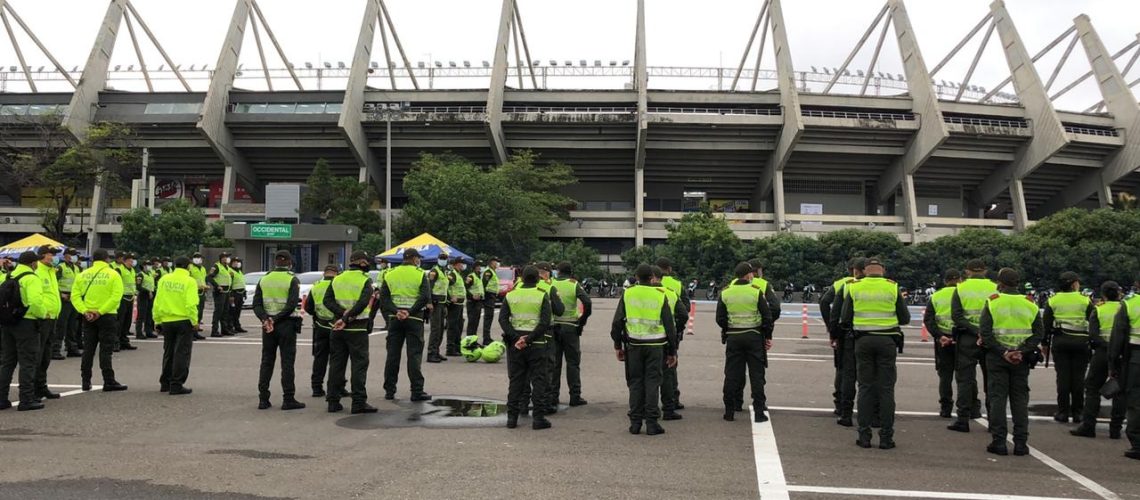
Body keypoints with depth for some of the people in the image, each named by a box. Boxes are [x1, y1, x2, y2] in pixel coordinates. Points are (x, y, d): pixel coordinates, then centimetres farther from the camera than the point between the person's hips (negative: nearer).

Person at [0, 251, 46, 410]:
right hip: (27, 322, -8)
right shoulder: (32, 278, -12)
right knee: (28, 362, -2)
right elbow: (36, 301, -25)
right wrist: (43, 313, -8)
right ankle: (27, 400, -1)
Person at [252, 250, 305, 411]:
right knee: (287, 362, 1)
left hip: (268, 324, 4)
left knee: (267, 361, 11)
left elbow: (256, 304, -1)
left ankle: (263, 399, 12)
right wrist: (276, 319, -14)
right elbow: (292, 305, -18)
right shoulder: (292, 280, -7)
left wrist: (265, 319, -12)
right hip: (286, 324, -4)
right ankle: (288, 399, 2)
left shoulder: (264, 279, 7)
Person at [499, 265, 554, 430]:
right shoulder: (542, 296, -4)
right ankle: (538, 418, 3)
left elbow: (502, 319, -4)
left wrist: (515, 338, -11)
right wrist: (529, 339, -16)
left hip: (515, 343, 3)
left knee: (515, 380, 11)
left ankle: (512, 417, 12)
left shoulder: (511, 295, 4)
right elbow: (545, 322, -15)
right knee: (538, 381, 4)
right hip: (536, 343, -3)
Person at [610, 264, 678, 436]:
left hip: (634, 345, 1)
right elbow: (669, 325, 2)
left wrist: (617, 346, 10)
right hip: (655, 345, -1)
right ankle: (651, 423, 3)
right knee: (652, 382, 4)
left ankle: (635, 422, 10)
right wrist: (672, 351, 9)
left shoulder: (627, 294, 2)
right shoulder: (660, 296, 1)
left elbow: (617, 322, 1)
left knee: (635, 383, 8)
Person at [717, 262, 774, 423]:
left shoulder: (725, 292, 1)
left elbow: (720, 319, 1)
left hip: (733, 337, 2)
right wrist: (768, 336, 5)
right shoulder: (757, 291, -7)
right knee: (756, 374, 5)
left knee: (732, 375, 7)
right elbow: (767, 317, -6)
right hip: (754, 337, -2)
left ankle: (729, 412, 10)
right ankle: (759, 412, 6)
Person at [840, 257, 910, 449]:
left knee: (865, 388, 6)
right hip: (887, 341, -1)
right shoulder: (893, 287, -1)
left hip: (863, 340, 1)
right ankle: (886, 437, 5)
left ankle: (864, 436, 6)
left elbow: (845, 320, 1)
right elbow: (905, 319, 3)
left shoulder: (854, 288, 1)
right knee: (886, 389, 4)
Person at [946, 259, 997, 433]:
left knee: (965, 379, 3)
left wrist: (974, 331, -15)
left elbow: (956, 316, -10)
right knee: (991, 380, 11)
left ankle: (963, 419, 1)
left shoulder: (960, 289, 1)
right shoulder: (995, 288, 4)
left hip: (967, 339, -2)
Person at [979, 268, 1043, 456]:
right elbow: (1038, 333, 0)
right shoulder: (1029, 304, 7)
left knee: (997, 398, 2)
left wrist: (1002, 352, -13)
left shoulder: (992, 302, -3)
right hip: (1021, 359, 3)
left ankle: (999, 442, 1)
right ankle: (1020, 443, 9)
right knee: (1020, 399, 9)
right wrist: (1022, 352, -8)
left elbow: (985, 332, -12)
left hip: (996, 357, -3)